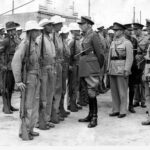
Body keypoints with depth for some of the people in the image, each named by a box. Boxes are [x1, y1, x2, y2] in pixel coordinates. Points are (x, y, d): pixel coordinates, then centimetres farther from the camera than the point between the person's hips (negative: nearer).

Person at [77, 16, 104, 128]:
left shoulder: (93, 35, -10)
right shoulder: (85, 37, 16)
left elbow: (100, 52, -10)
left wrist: (99, 67, -1)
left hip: (91, 69, -9)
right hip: (85, 69, 9)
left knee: (92, 93, -7)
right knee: (89, 93, 13)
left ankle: (94, 118, 0)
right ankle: (90, 115, 23)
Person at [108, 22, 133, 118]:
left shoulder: (127, 43, -4)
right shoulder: (113, 43, 15)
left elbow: (130, 58, -9)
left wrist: (126, 70, -16)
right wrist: (108, 68, 12)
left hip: (122, 69, -6)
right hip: (113, 69, 7)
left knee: (122, 91, -2)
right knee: (114, 90, 8)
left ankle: (123, 111, 6)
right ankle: (116, 110, 16)